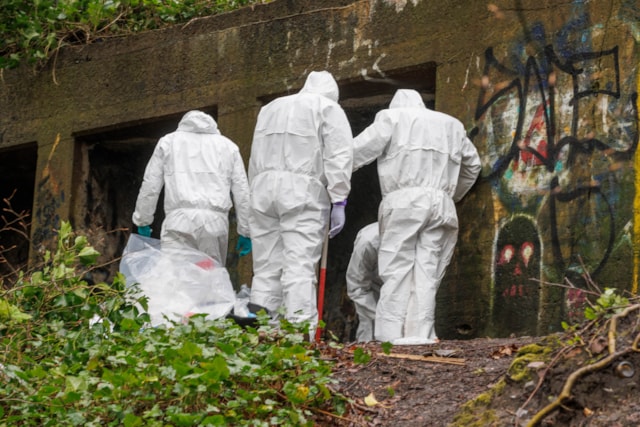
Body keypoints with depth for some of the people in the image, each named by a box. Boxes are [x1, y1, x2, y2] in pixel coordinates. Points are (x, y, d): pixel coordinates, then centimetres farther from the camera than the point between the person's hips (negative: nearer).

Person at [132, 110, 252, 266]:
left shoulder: (168, 142, 21)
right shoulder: (228, 146, 24)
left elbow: (150, 187, 16)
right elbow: (242, 193, 18)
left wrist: (142, 222, 24)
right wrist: (245, 232, 19)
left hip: (180, 220, -2)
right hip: (216, 222, 2)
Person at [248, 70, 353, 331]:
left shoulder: (270, 108, 26)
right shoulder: (328, 108, 8)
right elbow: (339, 156, -3)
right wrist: (338, 201, -6)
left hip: (263, 187, 5)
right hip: (303, 190, -5)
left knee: (265, 268, 4)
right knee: (300, 266, -11)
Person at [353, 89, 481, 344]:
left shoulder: (392, 117, 13)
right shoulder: (452, 125, 27)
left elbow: (357, 151, 5)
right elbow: (472, 165, 37)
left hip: (404, 201, -4)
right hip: (441, 205, 4)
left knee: (397, 268, -7)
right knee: (427, 270, -1)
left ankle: (391, 332, -15)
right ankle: (419, 331, -11)